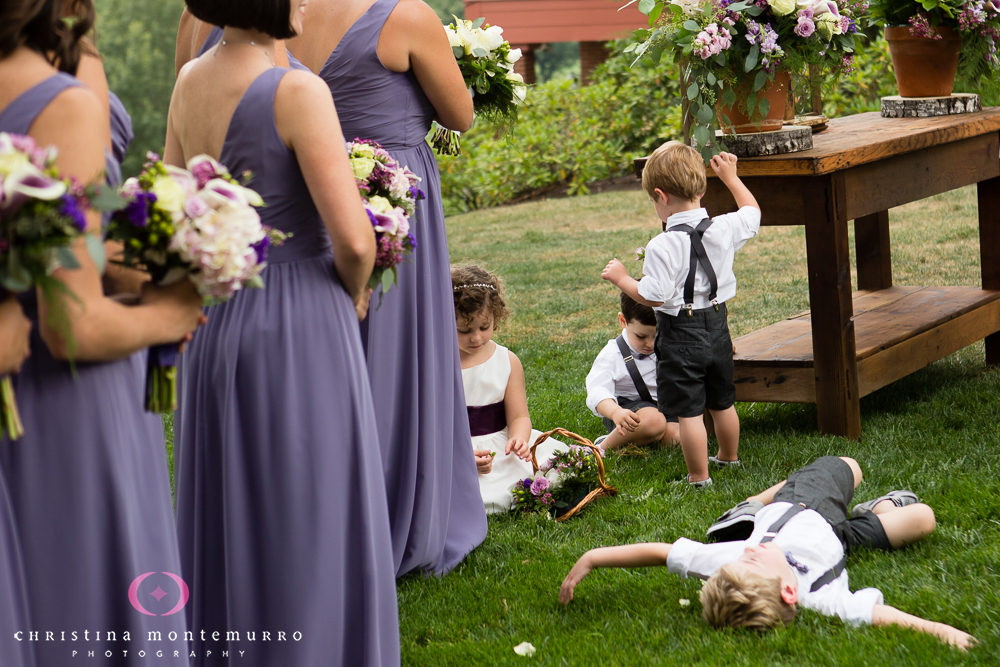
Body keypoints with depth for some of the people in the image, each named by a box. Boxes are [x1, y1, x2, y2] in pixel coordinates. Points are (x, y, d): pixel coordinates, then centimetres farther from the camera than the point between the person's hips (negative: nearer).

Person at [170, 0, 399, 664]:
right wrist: (354, 293, -2)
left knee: (230, 507, 19)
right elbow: (354, 239, -21)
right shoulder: (298, 92, -19)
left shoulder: (191, 81, 3)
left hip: (214, 317, 7)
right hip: (301, 326, -7)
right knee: (307, 518, 6)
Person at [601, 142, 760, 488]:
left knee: (688, 410, 2)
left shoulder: (663, 245, -22)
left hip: (680, 333, -7)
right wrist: (730, 177, 28)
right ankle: (728, 457, 41)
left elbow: (654, 296, -23)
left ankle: (699, 477, 7)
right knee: (722, 402, 23)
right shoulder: (723, 229, -4)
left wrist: (622, 278, -8)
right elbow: (752, 212, 17)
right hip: (717, 326, 7)